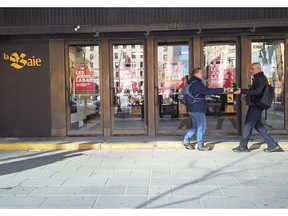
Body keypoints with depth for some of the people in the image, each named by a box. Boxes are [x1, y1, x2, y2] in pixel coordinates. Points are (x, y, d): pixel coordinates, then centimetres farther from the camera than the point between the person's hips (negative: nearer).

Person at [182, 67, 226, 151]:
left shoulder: (192, 82, 16)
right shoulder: (196, 83, -17)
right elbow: (207, 91, -24)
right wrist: (221, 90, -21)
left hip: (192, 109, 10)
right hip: (197, 109, -10)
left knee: (195, 126, 18)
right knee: (201, 127, 1)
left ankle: (186, 141, 18)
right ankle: (200, 146, 10)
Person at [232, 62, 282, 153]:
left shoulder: (261, 78, -13)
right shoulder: (258, 78, 19)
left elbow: (257, 91, -25)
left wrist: (242, 91, -29)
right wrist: (247, 97, 14)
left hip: (256, 106, -10)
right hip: (255, 105, 10)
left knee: (248, 125, -5)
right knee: (258, 126, 13)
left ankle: (243, 146, 2)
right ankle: (273, 145, 16)